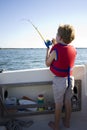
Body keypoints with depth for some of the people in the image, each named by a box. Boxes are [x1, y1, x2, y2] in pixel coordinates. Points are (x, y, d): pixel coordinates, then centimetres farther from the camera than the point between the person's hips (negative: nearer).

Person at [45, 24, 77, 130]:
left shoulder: (55, 50, -21)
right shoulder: (73, 49, -3)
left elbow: (47, 64, -6)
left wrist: (48, 50, 5)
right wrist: (56, 45, 14)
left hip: (59, 80, -5)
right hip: (70, 78, 5)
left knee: (58, 104, 9)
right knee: (68, 102, 19)